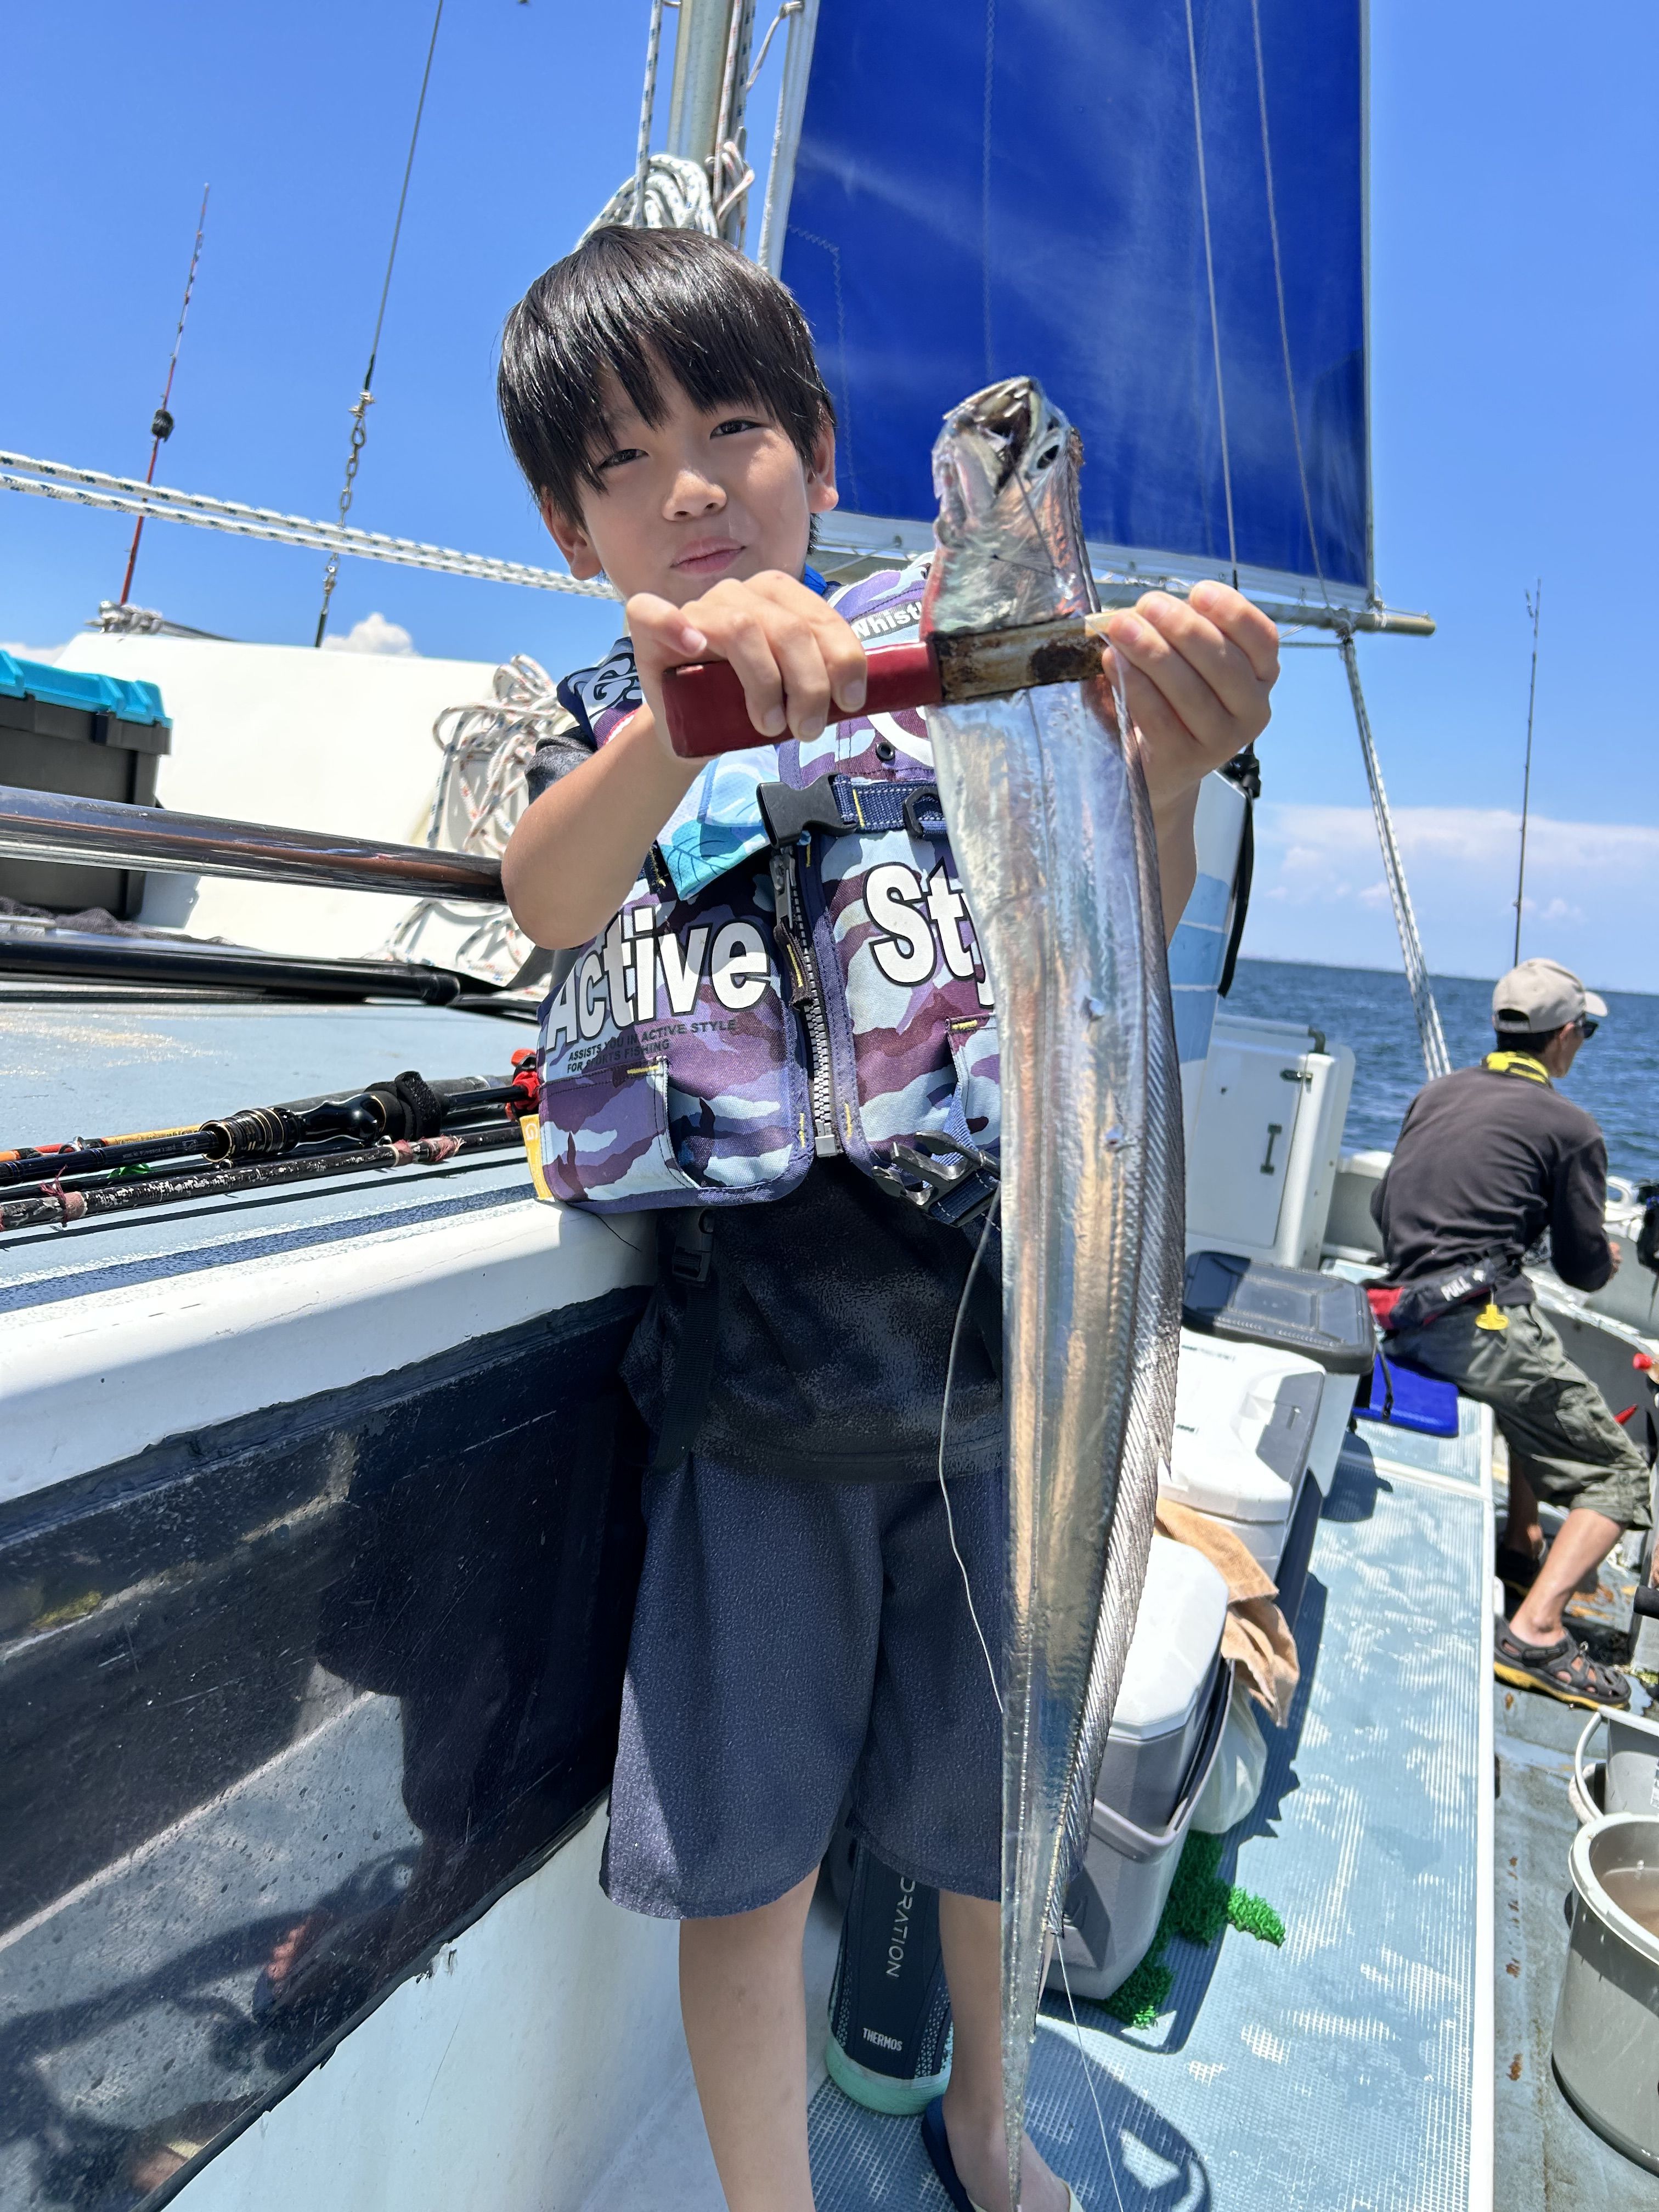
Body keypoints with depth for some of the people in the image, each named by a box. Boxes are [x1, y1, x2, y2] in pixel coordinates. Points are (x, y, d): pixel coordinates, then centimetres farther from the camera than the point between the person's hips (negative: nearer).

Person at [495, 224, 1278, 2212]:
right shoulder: (600, 721, 7)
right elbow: (547, 898, -17)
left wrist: (1163, 773, -31)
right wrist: (684, 718, -39)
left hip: (988, 1332, 1)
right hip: (747, 1379, 0)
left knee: (1005, 1807, 18)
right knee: (742, 1862, 7)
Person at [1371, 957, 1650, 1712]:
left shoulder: (1436, 1094, 15)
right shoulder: (1570, 1126, -3)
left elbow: (1384, 1211, 21)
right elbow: (1583, 1268, 2)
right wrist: (1606, 1255, 25)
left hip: (1407, 1313, 8)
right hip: (1483, 1320, -7)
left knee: (1538, 1390, 35)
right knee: (1620, 1477, 3)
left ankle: (1522, 1546, 39)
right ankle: (1535, 1630, -13)